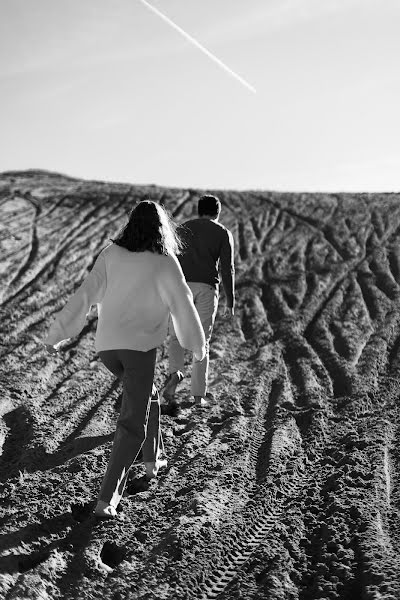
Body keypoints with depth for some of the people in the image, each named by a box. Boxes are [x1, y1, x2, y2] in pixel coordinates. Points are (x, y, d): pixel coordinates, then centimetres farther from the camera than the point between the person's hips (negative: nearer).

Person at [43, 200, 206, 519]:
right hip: (140, 345, -5)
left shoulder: (111, 254, 1)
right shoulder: (165, 263, -7)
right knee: (132, 424, -1)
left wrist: (57, 334, 1)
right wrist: (198, 346, 15)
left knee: (147, 396, 30)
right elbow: (184, 308, -1)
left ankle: (152, 459, 41)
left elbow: (85, 295, -3)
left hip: (107, 345, 5)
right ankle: (107, 499, -8)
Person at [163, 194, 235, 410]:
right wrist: (230, 301, 3)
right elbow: (227, 269, -1)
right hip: (207, 288, -1)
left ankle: (174, 373, -21)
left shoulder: (182, 229, 14)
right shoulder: (224, 234, 7)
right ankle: (198, 394, 10)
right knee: (202, 341, 9)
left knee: (176, 337, 8)